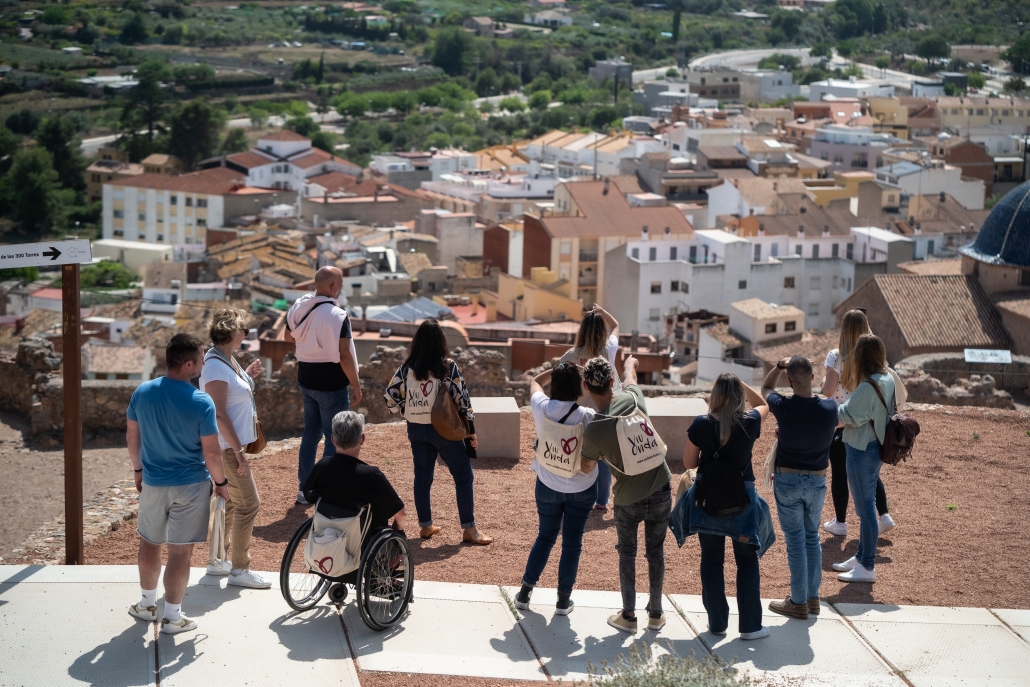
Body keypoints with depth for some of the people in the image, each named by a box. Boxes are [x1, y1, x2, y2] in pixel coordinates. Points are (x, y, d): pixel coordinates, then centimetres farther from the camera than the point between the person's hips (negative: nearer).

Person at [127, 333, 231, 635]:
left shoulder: (142, 392, -6)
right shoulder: (201, 403, -20)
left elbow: (132, 436, 5)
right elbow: (211, 453, -16)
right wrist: (222, 483, 0)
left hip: (152, 482, 4)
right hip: (190, 485, -4)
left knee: (149, 543, 22)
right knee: (180, 551, 6)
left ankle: (147, 604, 35)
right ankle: (172, 616, 13)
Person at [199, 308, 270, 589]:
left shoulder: (228, 360, 9)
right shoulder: (215, 366, -21)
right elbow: (219, 414, -24)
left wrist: (247, 376, 8)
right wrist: (238, 450, -24)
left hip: (234, 444, 10)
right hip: (227, 447, -10)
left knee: (228, 502, 18)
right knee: (248, 504, -6)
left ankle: (218, 561, 28)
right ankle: (239, 569, 0)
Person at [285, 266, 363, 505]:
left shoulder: (299, 307, 0)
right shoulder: (338, 316, -22)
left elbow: (288, 336, 17)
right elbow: (344, 356, -22)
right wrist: (356, 385, -11)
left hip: (307, 380, 7)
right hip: (331, 385, -7)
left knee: (310, 433, 18)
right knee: (334, 439, 4)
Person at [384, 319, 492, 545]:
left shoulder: (407, 367, -4)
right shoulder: (448, 367, -13)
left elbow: (391, 398, -1)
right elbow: (462, 399, -10)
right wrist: (471, 430, -1)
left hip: (416, 430, 4)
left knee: (422, 477, 15)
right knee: (464, 476, 6)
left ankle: (425, 526, 21)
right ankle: (469, 529, 6)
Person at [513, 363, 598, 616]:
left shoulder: (542, 408, -16)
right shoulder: (587, 417, -23)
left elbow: (535, 381, 6)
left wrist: (559, 369, 5)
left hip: (548, 485, 2)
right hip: (581, 488, -2)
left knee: (545, 536, 20)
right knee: (572, 542, 12)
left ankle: (525, 592, 21)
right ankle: (564, 599, 18)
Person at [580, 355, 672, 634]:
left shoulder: (593, 430, -23)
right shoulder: (633, 399, -15)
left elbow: (587, 467, -6)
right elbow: (629, 375, 12)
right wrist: (630, 362, 33)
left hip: (628, 499, -3)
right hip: (660, 492, 3)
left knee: (627, 554, 17)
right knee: (655, 551, 17)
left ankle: (628, 616, 23)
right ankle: (656, 614, 27)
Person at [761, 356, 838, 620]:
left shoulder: (784, 407, -18)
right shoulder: (829, 408, -12)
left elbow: (765, 389, 5)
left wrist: (779, 366, -1)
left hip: (787, 480, -3)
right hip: (817, 480, 3)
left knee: (796, 541, 4)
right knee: (812, 538, 17)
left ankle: (799, 603, 11)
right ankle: (813, 597, 24)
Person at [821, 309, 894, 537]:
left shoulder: (836, 357, -17)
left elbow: (828, 391, -17)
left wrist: (824, 381, 3)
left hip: (840, 423, -4)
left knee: (839, 473, 9)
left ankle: (840, 523, 17)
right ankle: (884, 515, 14)